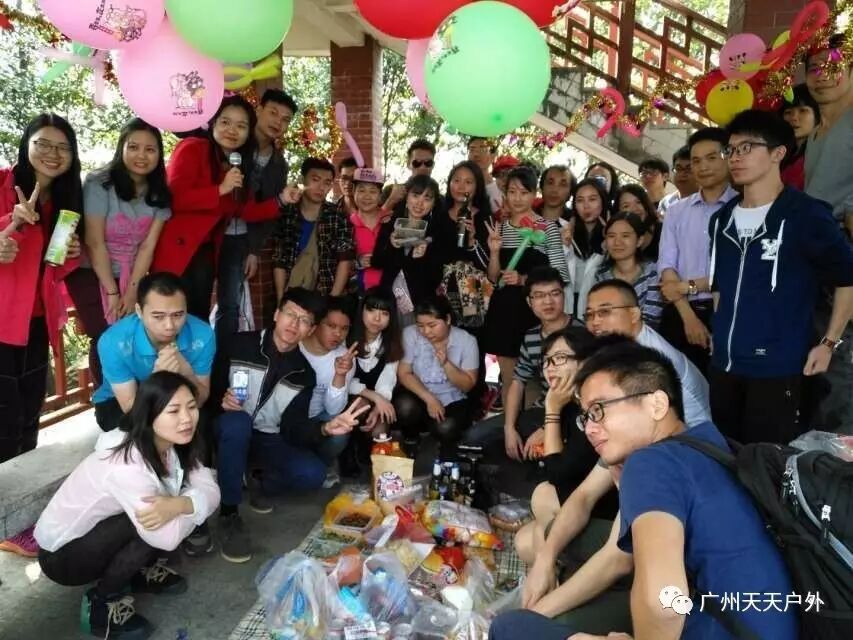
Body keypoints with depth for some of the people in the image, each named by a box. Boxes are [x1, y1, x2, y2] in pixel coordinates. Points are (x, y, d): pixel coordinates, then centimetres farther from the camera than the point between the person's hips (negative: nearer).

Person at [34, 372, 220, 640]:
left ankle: (141, 571, 13)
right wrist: (191, 504, -20)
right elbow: (167, 537, -37)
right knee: (152, 520, -28)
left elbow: (210, 491, -16)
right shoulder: (128, 465, -36)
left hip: (98, 530, 7)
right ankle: (101, 605, -6)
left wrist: (178, 504, -35)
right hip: (62, 554, -7)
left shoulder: (170, 443, -11)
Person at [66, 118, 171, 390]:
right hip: (91, 275, -3)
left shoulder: (159, 193, -2)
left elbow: (148, 246, -5)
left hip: (131, 278, 4)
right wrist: (112, 293, -14)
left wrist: (132, 291, -10)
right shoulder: (99, 184, -14)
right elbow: (95, 243, -15)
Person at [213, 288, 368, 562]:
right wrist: (223, 400, -24)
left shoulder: (304, 374, -3)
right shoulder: (240, 345, -10)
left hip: (270, 441, 2)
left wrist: (325, 428, -30)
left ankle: (259, 480, 9)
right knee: (238, 422, -39)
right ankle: (228, 513, -21)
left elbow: (292, 429, -10)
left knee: (313, 473, -24)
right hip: (232, 433, -2)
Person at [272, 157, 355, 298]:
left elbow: (345, 260, -5)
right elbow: (279, 260, 3)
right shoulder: (285, 214, 3)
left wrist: (333, 298, -13)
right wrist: (281, 298, -5)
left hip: (325, 295, -1)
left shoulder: (339, 218, 1)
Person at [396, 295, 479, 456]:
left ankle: (444, 447, 9)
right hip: (418, 396, 1)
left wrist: (446, 363, -26)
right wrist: (429, 399, -24)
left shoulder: (466, 340, -12)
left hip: (452, 400, 0)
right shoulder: (410, 334, -12)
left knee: (445, 429, -30)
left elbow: (468, 385, -9)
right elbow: (404, 373, -12)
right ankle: (410, 441, 2)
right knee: (406, 407, -33)